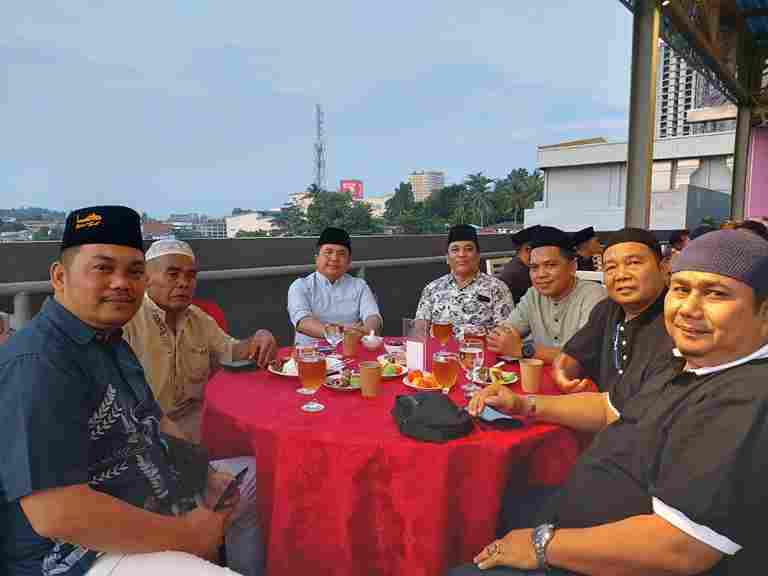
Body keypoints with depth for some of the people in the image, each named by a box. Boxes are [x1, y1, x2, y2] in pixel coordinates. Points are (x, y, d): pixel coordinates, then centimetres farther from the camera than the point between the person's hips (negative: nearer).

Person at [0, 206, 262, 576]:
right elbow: (54, 514, -32)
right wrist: (186, 534, -22)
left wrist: (207, 473, 1)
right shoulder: (39, 363, -25)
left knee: (259, 478, 20)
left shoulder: (110, 341, 8)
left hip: (157, 503, 10)